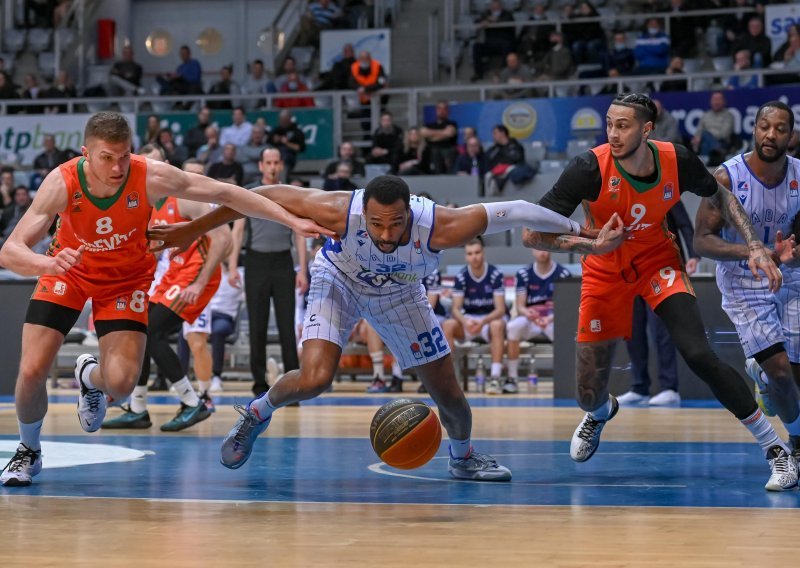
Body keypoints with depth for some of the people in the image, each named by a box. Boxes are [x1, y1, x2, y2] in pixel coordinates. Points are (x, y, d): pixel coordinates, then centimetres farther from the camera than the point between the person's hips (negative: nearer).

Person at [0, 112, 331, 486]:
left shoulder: (151, 177, -29)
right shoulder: (62, 183, -30)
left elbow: (225, 193, -20)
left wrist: (293, 221, -24)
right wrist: (47, 264, -56)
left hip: (127, 278, 0)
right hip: (68, 270, 0)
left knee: (121, 383, -16)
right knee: (32, 371, -12)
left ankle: (90, 376, 25)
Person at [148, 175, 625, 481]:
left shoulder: (439, 228, -40)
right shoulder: (340, 213, -40)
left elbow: (515, 212, -30)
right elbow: (268, 195, -28)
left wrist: (581, 235, -23)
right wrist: (193, 229, -22)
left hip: (399, 293, 2)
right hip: (339, 282, -2)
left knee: (447, 388, 5)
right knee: (314, 379, -24)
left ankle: (464, 457, 37)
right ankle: (258, 412, 8)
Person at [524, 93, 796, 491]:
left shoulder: (677, 161, -19)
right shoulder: (590, 168, -27)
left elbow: (720, 196, 5)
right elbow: (531, 234, -26)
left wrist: (755, 245, -5)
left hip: (658, 262, 0)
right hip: (605, 274, 0)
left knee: (699, 356, -23)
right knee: (589, 394, 4)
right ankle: (600, 413, 47)